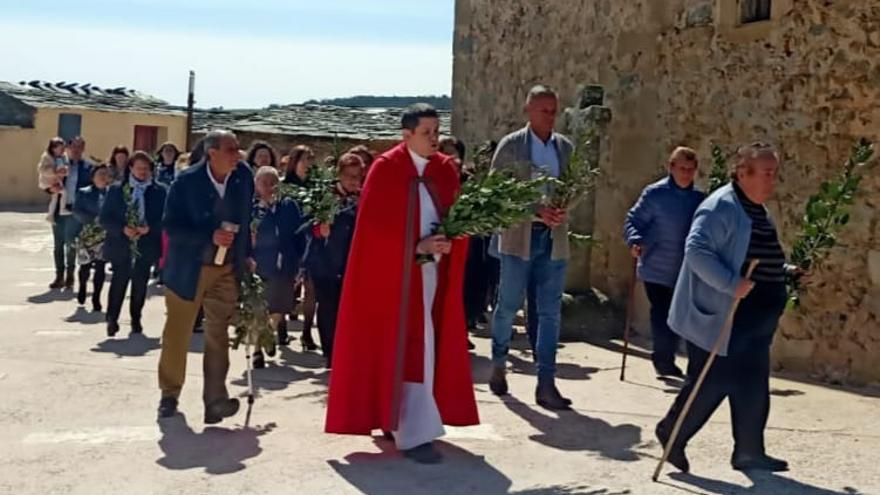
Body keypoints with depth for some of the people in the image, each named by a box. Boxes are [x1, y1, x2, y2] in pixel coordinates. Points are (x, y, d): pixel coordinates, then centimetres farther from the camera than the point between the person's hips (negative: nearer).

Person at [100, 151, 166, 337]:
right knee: (118, 283, -3)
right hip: (121, 246, -1)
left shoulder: (159, 191, 2)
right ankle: (112, 320, 6)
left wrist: (149, 228, -15)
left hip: (146, 247, 1)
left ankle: (136, 320, 21)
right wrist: (122, 229, -14)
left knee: (140, 285, 8)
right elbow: (105, 218, 2)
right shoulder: (116, 190, 4)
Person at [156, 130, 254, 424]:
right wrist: (210, 236, -25)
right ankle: (169, 395, 25)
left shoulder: (243, 176, -5)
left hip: (226, 270, 2)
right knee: (177, 335, 9)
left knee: (218, 336, 0)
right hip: (188, 268, -2)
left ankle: (215, 401, 1)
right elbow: (171, 226, -15)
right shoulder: (187, 181, -15)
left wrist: (245, 256, 8)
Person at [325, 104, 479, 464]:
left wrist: (449, 242, -12)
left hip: (433, 272, 6)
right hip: (395, 272, -6)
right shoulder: (386, 169, -8)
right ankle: (412, 435, -7)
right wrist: (417, 246, -18)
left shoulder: (445, 170, 8)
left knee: (424, 345, 9)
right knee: (405, 348, -7)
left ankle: (394, 419, 24)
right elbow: (375, 225, -12)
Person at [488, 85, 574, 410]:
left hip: (554, 238, 3)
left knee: (550, 312, 0)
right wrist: (536, 211, -17)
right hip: (519, 237, -3)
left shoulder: (565, 147, 10)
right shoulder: (510, 145, -2)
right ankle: (498, 365, 27)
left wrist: (563, 210, -10)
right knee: (508, 306, 5)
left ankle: (546, 384, 3)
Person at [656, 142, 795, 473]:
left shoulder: (758, 212, 15)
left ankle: (749, 452, 20)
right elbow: (696, 250, -26)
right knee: (712, 383, -2)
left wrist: (786, 273, 15)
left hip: (751, 322, 9)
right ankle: (672, 433, 17)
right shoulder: (722, 206, -15)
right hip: (718, 317, -9)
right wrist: (732, 284, -30)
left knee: (752, 387, 11)